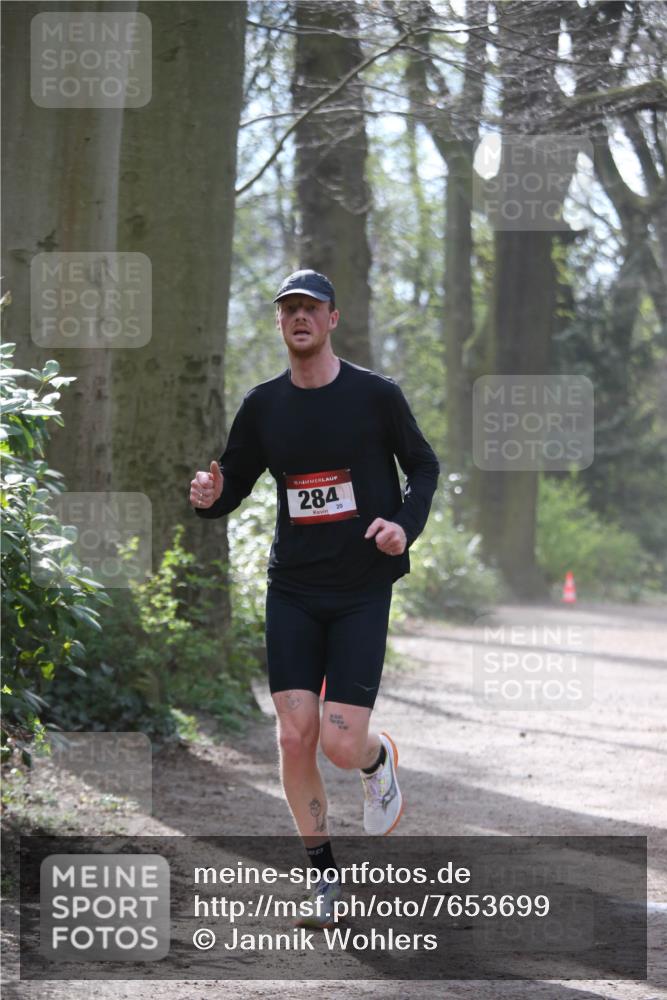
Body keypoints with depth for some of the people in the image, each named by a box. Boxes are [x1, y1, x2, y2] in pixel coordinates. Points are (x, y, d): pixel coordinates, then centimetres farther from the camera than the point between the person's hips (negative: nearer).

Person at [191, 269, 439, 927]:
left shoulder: (376, 395, -3)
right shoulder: (263, 405, 4)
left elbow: (424, 467, 8)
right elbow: (234, 484, 11)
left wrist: (406, 526, -10)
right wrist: (209, 497, -13)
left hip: (362, 591, -2)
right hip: (292, 590, 2)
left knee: (341, 744, -10)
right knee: (295, 737, -7)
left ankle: (380, 759, 28)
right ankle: (323, 873, 11)